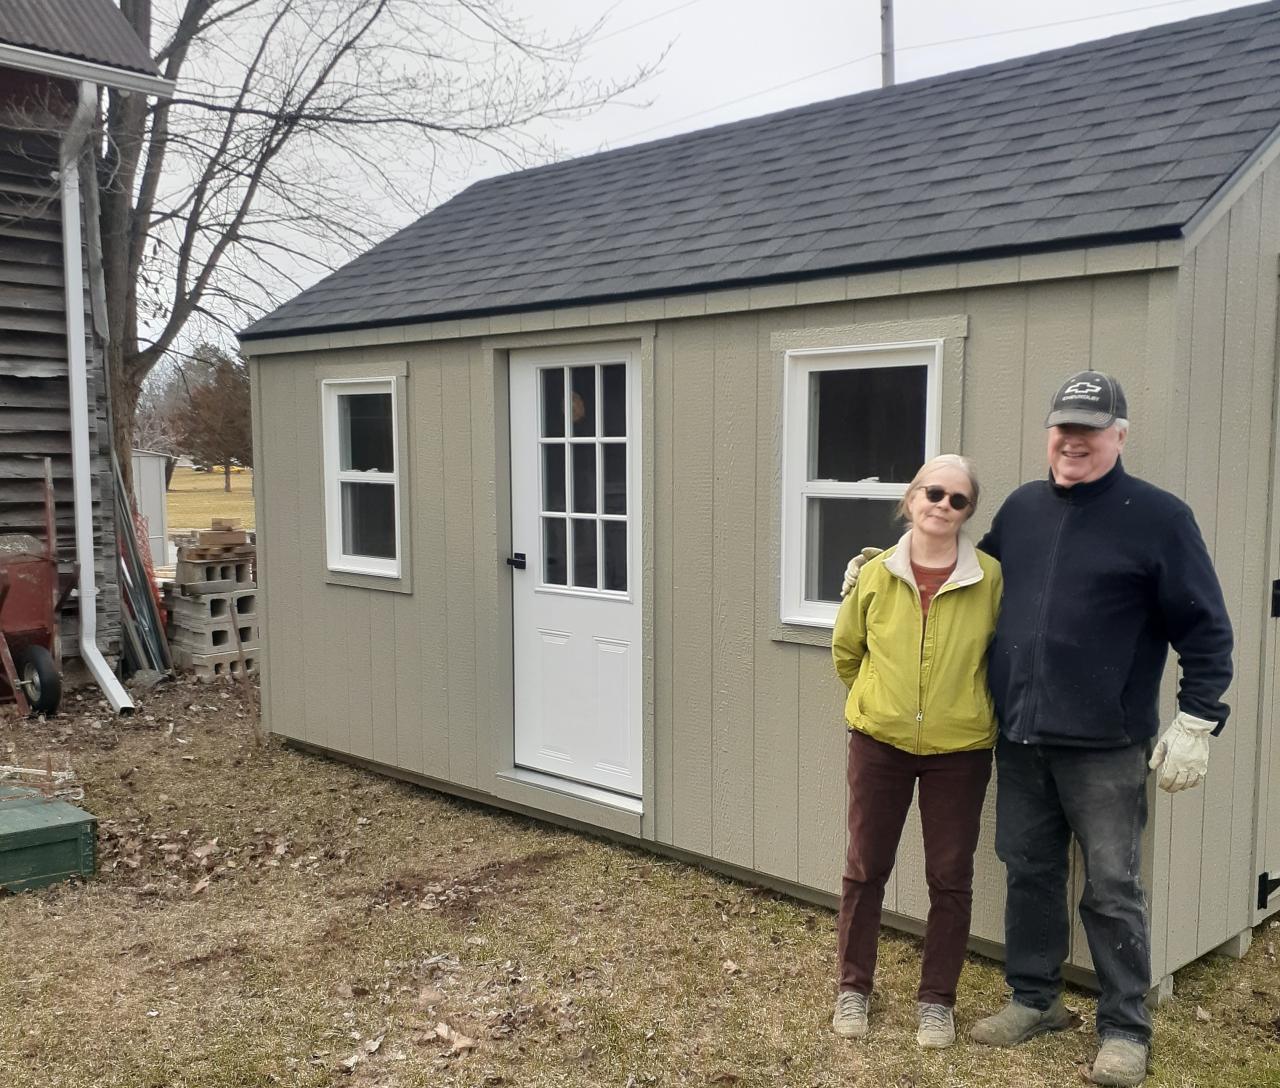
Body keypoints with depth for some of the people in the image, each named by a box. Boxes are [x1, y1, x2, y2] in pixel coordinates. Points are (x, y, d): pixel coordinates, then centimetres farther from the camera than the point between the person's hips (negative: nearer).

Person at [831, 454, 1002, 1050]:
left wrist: (963, 702, 7)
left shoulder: (990, 578, -10)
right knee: (865, 867, 10)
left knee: (950, 877, 9)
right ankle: (853, 989, 27)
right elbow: (845, 650, 10)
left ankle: (937, 999, 26)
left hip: (959, 749, -1)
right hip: (879, 741, 1)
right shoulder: (876, 574, -6)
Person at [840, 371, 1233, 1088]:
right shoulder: (1022, 508, 8)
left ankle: (1126, 1029, 21)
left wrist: (1196, 722, -10)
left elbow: (1206, 630, -5)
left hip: (1105, 747, -5)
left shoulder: (1159, 517, -6)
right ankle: (1036, 999, 32)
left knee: (1112, 889, 5)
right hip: (1020, 738, 5)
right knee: (1030, 873, 15)